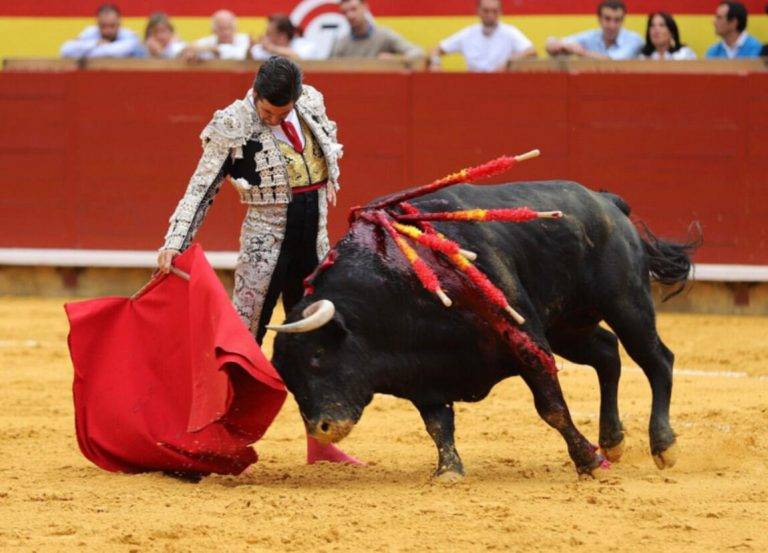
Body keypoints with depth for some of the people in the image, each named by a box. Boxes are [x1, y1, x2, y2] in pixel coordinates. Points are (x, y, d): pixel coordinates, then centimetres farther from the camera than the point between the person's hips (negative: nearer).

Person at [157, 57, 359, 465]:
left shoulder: (311, 102, 0)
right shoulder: (232, 126, -14)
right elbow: (201, 189, -13)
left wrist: (330, 184, 21)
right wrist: (175, 243, -20)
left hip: (314, 239, 5)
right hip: (266, 240, -5)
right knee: (244, 336, -7)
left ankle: (319, 442, 21)